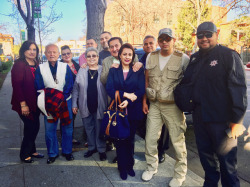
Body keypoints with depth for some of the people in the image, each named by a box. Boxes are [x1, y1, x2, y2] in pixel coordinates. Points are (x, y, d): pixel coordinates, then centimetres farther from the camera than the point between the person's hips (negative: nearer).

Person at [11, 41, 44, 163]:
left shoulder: (37, 65, 10)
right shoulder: (19, 65, -12)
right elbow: (16, 85, -16)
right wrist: (23, 104, -18)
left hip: (35, 103, 7)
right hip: (25, 104, -7)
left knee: (34, 126, 13)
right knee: (30, 127, 0)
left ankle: (32, 151, 31)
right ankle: (24, 155, 19)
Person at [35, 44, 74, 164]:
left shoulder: (65, 67, -1)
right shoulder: (40, 68, 0)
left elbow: (69, 86, -4)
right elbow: (39, 88, -2)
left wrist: (61, 98, -15)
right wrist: (50, 99, -14)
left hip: (65, 101, 0)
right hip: (49, 104, 0)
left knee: (67, 128, 7)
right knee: (49, 129, 6)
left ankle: (67, 151, 26)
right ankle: (52, 153, 24)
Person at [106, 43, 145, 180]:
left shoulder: (138, 71, 4)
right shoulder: (113, 71, 6)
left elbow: (141, 90, -6)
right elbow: (109, 89, -7)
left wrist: (128, 101, -19)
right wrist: (126, 94, -18)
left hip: (133, 111, 0)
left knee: (130, 139, 12)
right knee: (120, 139, 6)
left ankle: (129, 165, 29)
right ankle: (122, 167, 21)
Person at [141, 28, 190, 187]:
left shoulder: (183, 59, -6)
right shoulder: (151, 57, 7)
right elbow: (146, 81, 12)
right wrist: (144, 101, 10)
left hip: (173, 106, -4)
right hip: (154, 105, 4)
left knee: (178, 141, 3)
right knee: (150, 139, 10)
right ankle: (151, 168, 33)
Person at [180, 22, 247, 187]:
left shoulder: (229, 55, -8)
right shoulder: (195, 58, 12)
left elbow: (239, 89, -13)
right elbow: (186, 82, 21)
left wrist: (237, 119, -16)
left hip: (222, 119, -6)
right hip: (200, 116, 7)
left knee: (226, 159, 6)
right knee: (206, 154, 19)